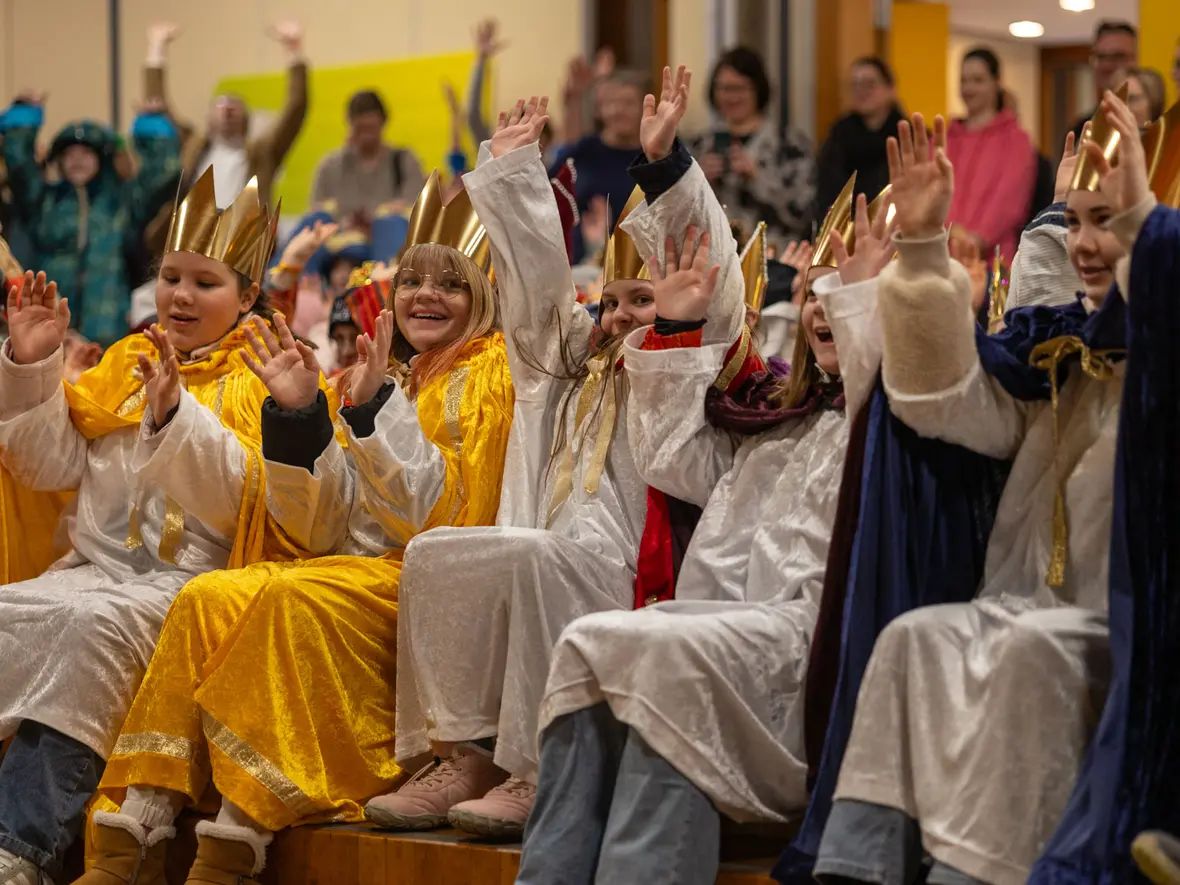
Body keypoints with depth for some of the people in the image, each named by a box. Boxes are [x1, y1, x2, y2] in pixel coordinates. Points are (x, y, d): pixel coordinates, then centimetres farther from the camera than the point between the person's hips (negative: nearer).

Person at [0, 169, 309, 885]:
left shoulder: (262, 378, 4)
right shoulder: (127, 362, 20)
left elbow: (246, 498, -12)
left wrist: (178, 415, -25)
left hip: (192, 577, -5)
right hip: (97, 565, 5)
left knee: (93, 622, -35)